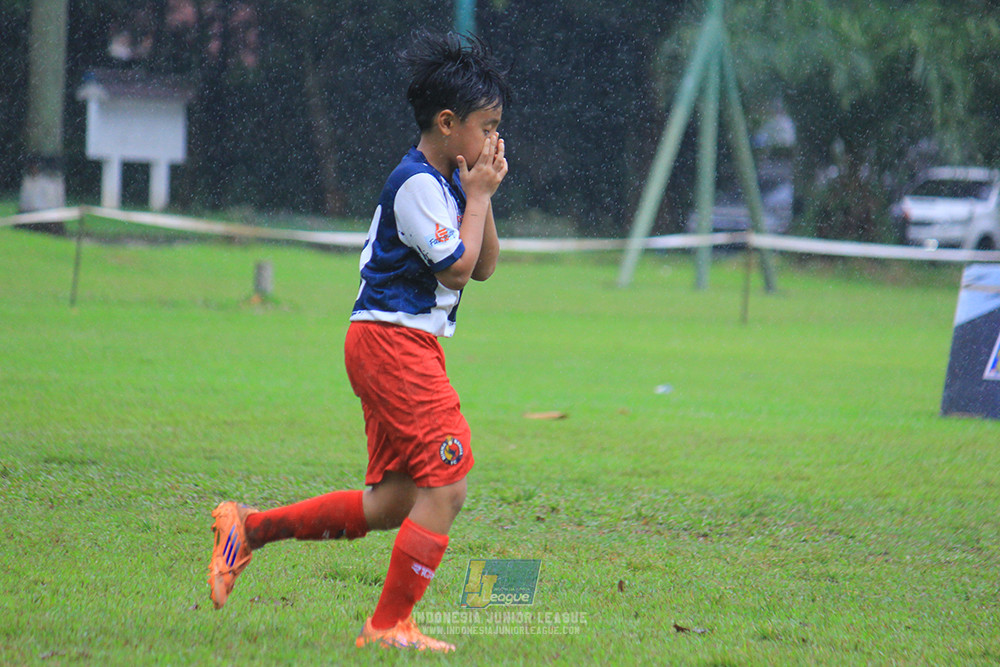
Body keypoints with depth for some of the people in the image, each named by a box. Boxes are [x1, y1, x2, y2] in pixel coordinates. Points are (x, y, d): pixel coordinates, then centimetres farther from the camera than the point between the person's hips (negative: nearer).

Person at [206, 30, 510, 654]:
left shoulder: (445, 182, 16)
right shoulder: (417, 184, -14)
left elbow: (484, 267, 19)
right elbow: (458, 267, -17)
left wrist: (483, 194, 7)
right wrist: (477, 195, -8)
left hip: (405, 346, 10)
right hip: (394, 340, -10)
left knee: (391, 504, 8)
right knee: (446, 484, -11)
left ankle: (248, 529, 14)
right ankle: (390, 625, -5)